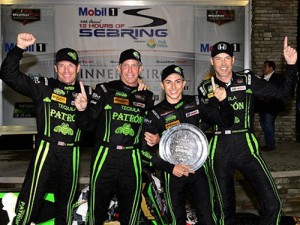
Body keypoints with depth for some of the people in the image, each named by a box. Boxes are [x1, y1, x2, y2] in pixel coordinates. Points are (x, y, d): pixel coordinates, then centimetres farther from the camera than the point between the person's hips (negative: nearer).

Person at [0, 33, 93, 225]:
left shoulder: (87, 93, 7)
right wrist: (19, 48, -17)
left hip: (72, 153, 3)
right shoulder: (43, 86, 1)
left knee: (66, 200, 17)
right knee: (31, 198, -7)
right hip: (46, 150, -2)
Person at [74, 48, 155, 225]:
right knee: (98, 205, 6)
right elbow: (88, 125, -5)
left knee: (130, 210, 12)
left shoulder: (147, 97, 9)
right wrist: (82, 110, -22)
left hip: (132, 159, 3)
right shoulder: (105, 90, 0)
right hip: (105, 157, -2)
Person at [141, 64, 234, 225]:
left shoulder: (195, 103, 2)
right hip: (173, 173, -1)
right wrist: (170, 168, -17)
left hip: (198, 169, 1)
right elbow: (146, 150, -7)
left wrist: (223, 102, -14)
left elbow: (226, 123, 5)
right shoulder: (155, 114, -5)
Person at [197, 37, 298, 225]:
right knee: (226, 209, 12)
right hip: (219, 151, 1)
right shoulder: (206, 88, 7)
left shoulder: (247, 80, 5)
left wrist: (291, 65, -8)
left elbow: (284, 93, 4)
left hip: (246, 147, 0)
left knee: (273, 205, -12)